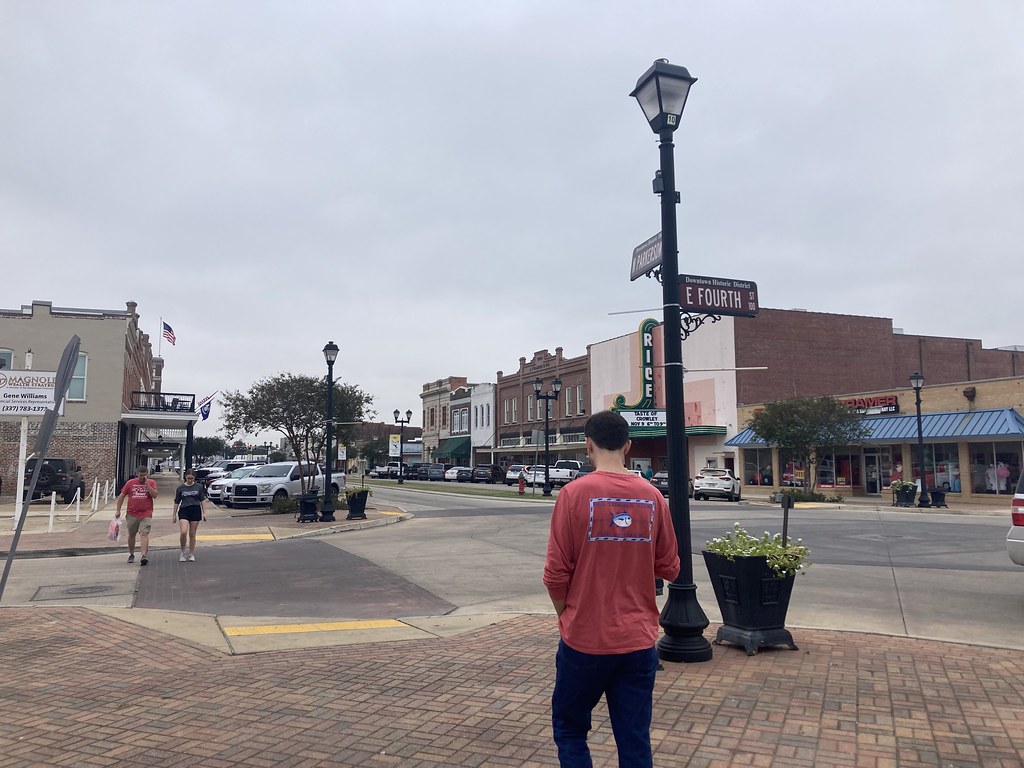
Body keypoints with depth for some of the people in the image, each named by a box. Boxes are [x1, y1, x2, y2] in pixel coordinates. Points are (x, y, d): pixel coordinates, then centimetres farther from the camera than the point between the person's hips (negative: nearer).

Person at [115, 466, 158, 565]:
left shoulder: (151, 483, 1)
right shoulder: (130, 483, 4)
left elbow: (154, 495, -12)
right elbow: (121, 496, 9)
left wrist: (147, 483, -15)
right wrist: (118, 511, 5)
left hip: (146, 514, -3)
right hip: (132, 514, 3)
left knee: (144, 534, -14)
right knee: (131, 535, 14)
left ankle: (144, 556, -20)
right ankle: (131, 555, 31)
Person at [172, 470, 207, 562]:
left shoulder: (199, 487, 6)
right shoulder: (180, 488, 5)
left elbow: (202, 501, 9)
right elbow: (176, 502, 10)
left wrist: (204, 513, 5)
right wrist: (174, 515, 10)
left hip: (195, 511, 1)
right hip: (184, 510, -1)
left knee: (192, 534, 4)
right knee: (183, 532, -16)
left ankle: (191, 554, 16)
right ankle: (183, 552, 5)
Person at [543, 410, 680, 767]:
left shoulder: (574, 493, -12)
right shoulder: (652, 496, -2)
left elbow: (556, 574, -10)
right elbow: (669, 569, 6)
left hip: (584, 639, -3)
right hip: (639, 640, 3)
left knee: (569, 729, 17)